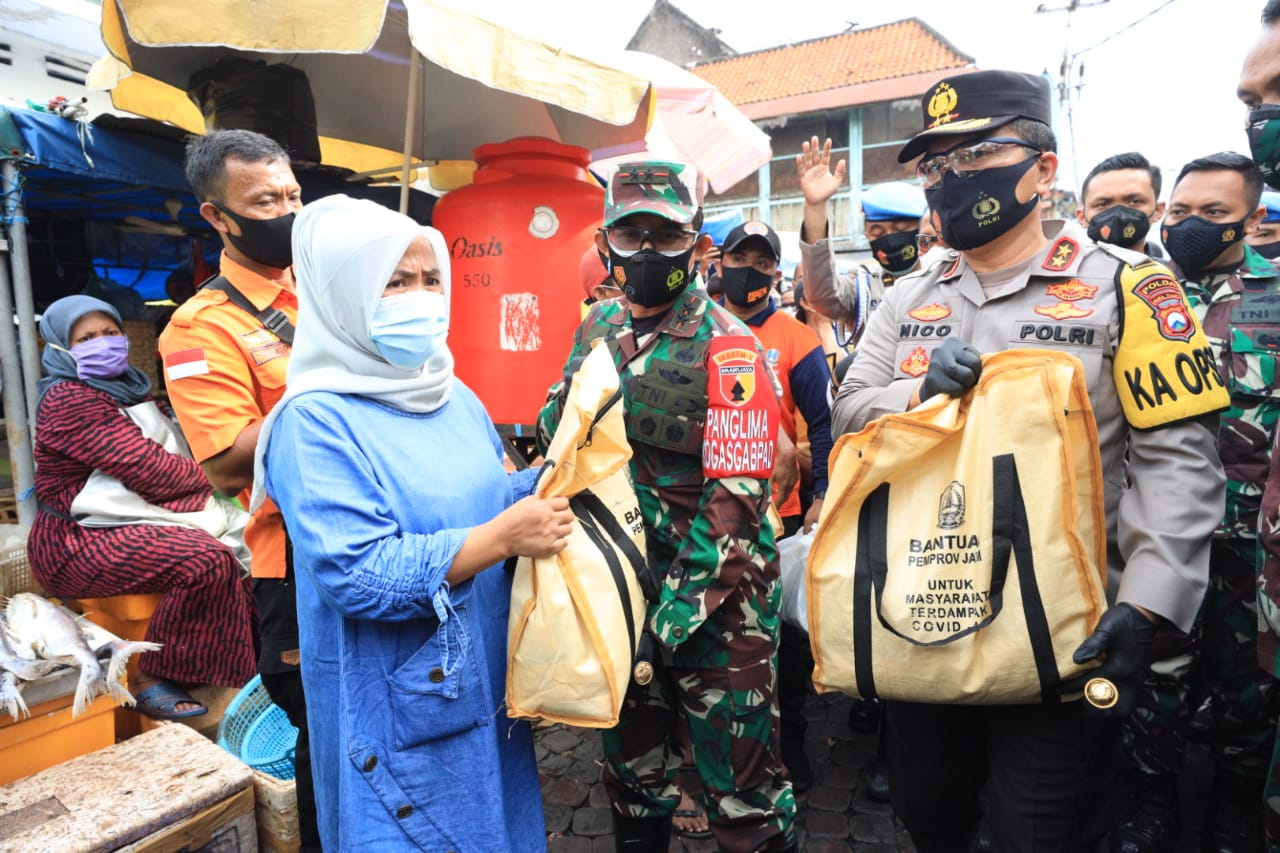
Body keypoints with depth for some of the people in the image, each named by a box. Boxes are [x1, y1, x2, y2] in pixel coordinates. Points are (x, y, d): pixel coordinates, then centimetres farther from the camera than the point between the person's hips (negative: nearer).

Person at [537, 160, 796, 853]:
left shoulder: (725, 344, -13)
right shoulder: (599, 327, 6)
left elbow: (737, 492, -19)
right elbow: (558, 432, 19)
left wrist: (684, 603, -21)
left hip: (713, 594, -6)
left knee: (740, 779, 6)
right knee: (630, 754, 23)